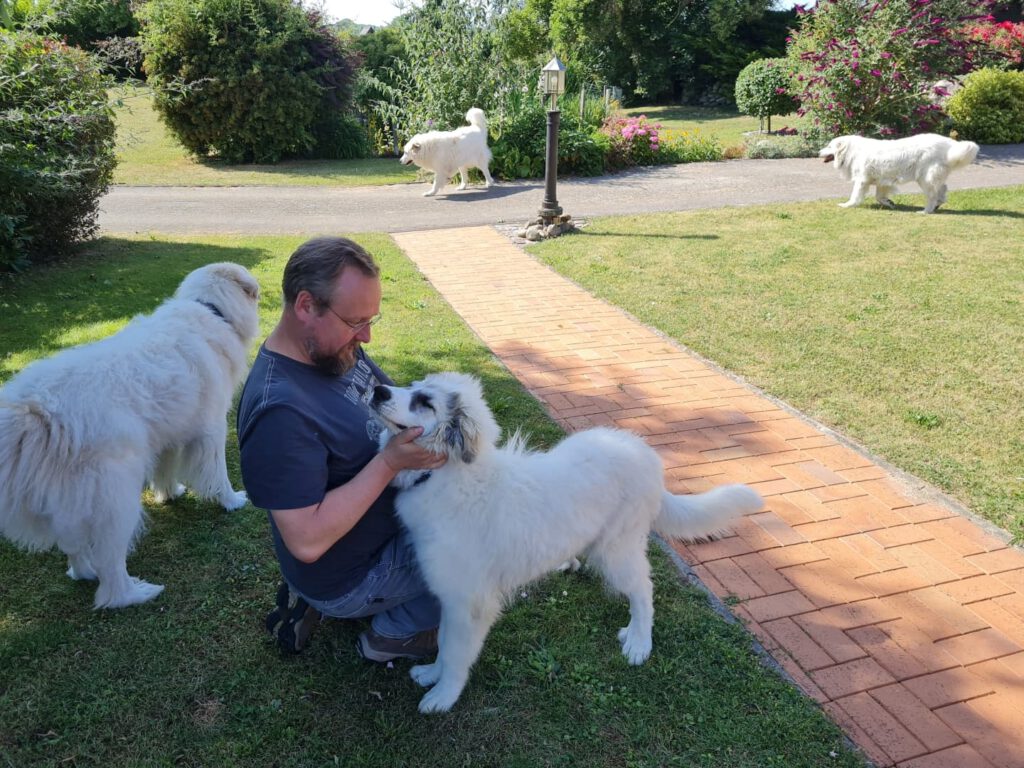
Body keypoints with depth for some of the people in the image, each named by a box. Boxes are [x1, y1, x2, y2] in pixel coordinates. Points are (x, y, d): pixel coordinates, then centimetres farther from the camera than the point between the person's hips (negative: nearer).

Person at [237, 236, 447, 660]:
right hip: (346, 581, -8)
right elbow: (307, 541, -33)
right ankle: (394, 632, 15)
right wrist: (390, 461, -33)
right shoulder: (279, 410, -33)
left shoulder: (336, 349, -7)